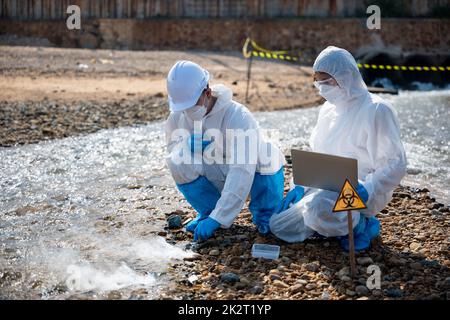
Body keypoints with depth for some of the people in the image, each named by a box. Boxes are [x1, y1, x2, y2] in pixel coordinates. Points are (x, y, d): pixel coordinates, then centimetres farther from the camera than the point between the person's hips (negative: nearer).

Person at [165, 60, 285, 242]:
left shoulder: (238, 117, -32)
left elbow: (241, 174, -38)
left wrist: (216, 218, -43)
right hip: (218, 177, 4)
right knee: (179, 161, -24)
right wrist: (188, 147, -32)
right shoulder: (178, 117, -14)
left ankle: (263, 214, -7)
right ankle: (208, 211, 0)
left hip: (258, 175, -3)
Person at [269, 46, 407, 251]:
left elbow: (396, 164, -16)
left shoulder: (376, 110, -13)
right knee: (277, 225, 2)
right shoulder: (328, 110, 11)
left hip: (360, 191, -8)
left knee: (318, 207, -38)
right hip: (324, 191, 8)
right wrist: (300, 186, 2)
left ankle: (361, 224, -8)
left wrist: (365, 190, -28)